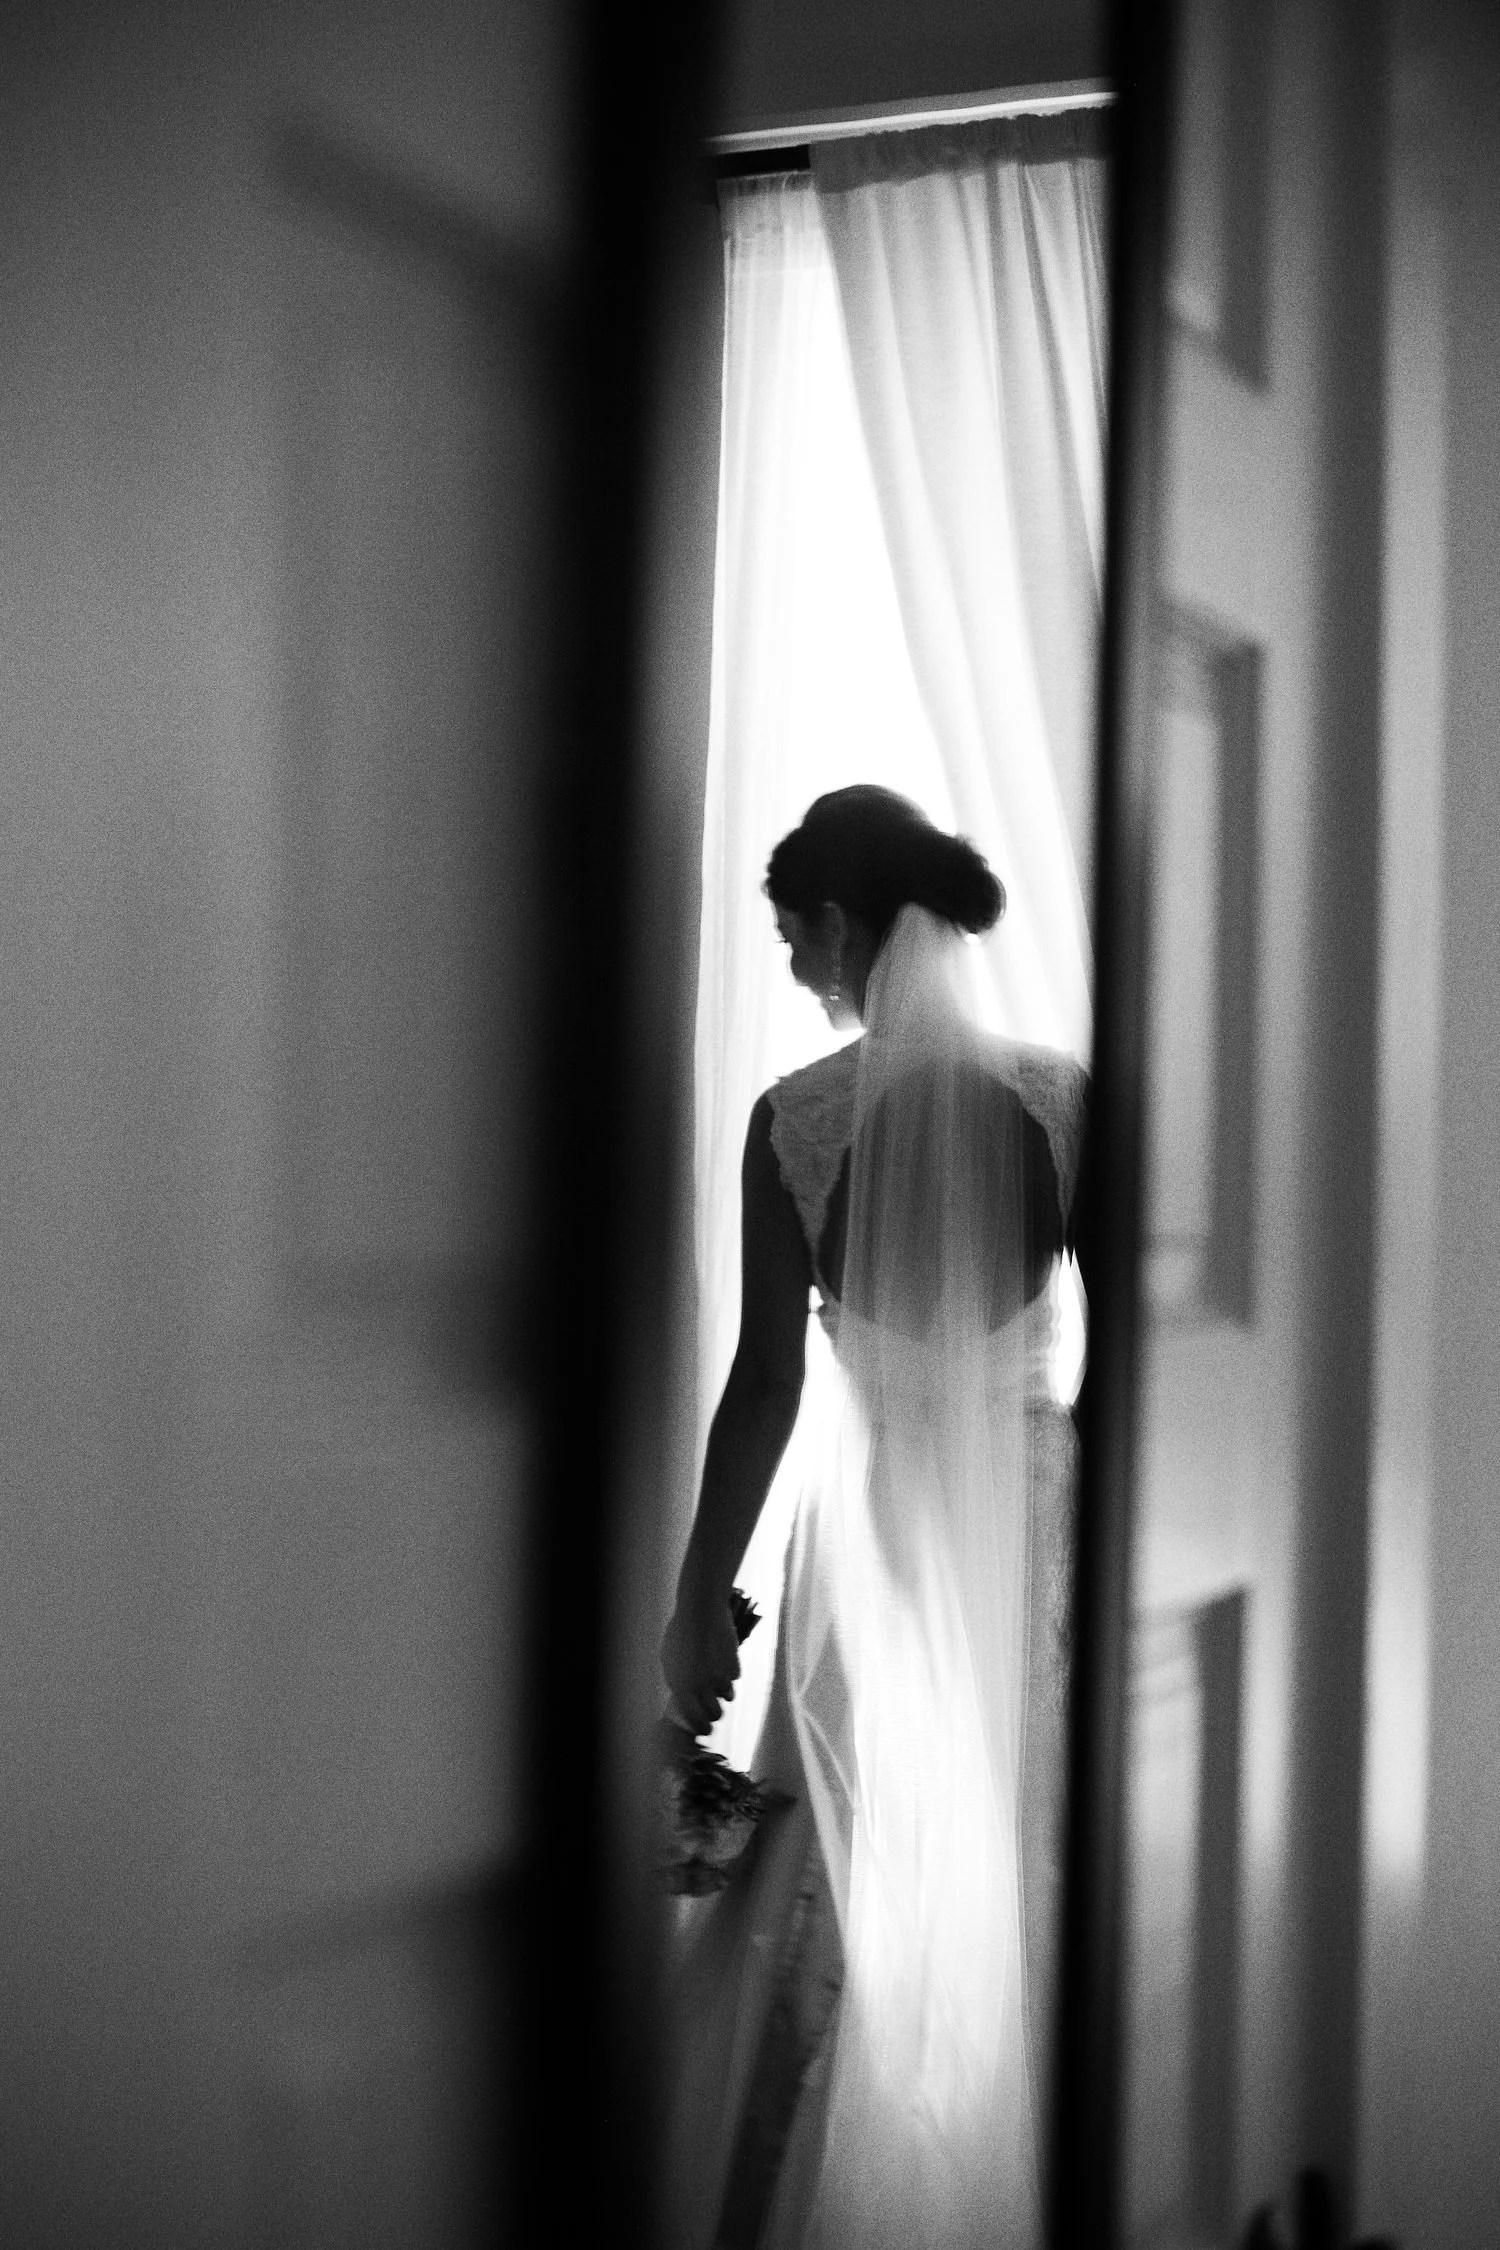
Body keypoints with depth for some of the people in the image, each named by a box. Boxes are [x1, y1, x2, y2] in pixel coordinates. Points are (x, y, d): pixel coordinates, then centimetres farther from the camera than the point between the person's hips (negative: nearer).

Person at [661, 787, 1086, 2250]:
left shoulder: (797, 1121, -11)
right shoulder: (1066, 1099, -6)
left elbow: (767, 1384, -11)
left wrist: (701, 1599, -3)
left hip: (876, 1526, -2)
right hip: (1038, 1514, 2)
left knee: (832, 1900, 11)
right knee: (1031, 1884, 16)